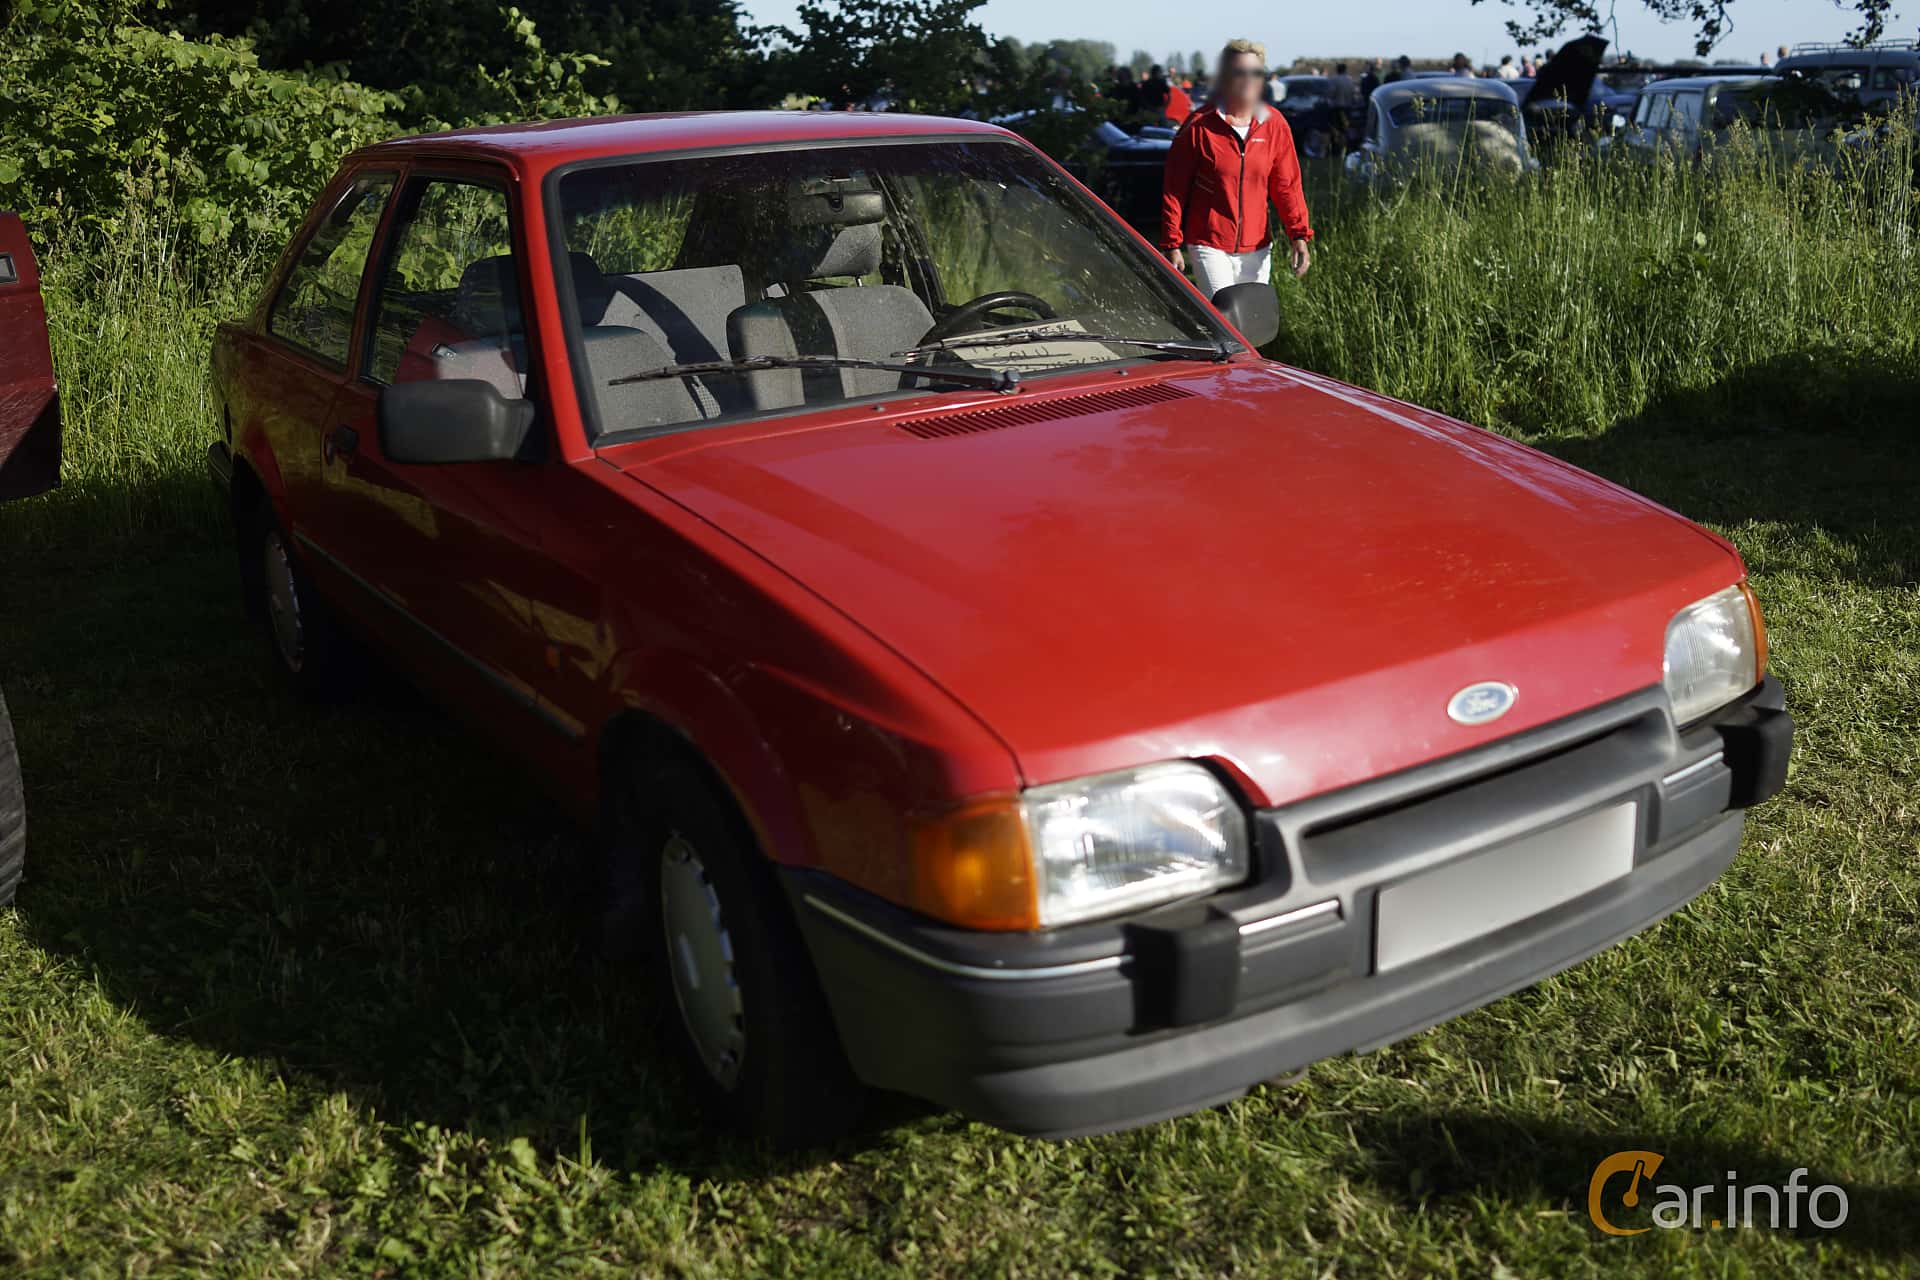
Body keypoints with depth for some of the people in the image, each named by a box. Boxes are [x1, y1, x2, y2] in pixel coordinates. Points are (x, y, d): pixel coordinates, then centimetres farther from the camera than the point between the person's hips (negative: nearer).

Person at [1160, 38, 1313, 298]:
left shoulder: (1274, 125, 3)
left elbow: (1287, 185, 4)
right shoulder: (1200, 125, -7)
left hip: (1257, 247, 4)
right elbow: (1174, 190, -4)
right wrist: (1172, 245, -7)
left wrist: (1299, 235, -7)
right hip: (1209, 245, -4)